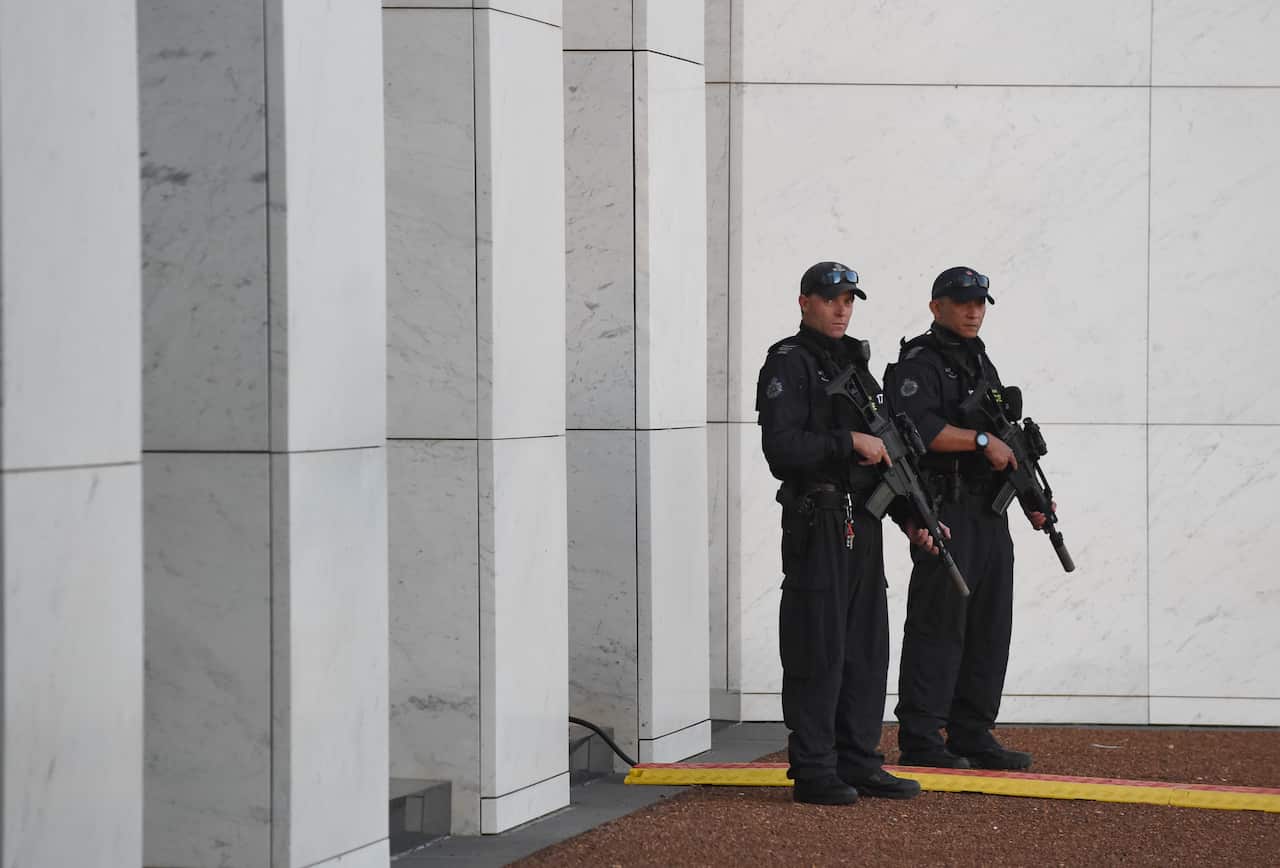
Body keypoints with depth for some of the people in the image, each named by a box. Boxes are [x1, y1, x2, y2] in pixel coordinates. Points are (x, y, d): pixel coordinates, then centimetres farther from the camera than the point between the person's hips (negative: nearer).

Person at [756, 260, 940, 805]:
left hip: (863, 525, 8)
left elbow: (883, 453, 23)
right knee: (819, 651, -6)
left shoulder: (855, 365, 19)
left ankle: (857, 763, 16)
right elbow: (782, 448, -18)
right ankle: (813, 771, -1)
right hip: (815, 528, -8)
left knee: (867, 649, 9)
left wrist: (910, 518, 15)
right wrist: (851, 443, -16)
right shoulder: (788, 365, -6)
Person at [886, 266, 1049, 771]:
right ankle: (920, 741, -6)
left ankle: (972, 736, 15)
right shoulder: (918, 364, -6)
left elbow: (1007, 442, 26)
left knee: (989, 629, 9)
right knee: (939, 625, -9)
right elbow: (918, 426, -22)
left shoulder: (982, 364, 21)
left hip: (989, 516, 9)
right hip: (946, 514, -9)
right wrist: (983, 440, -19)